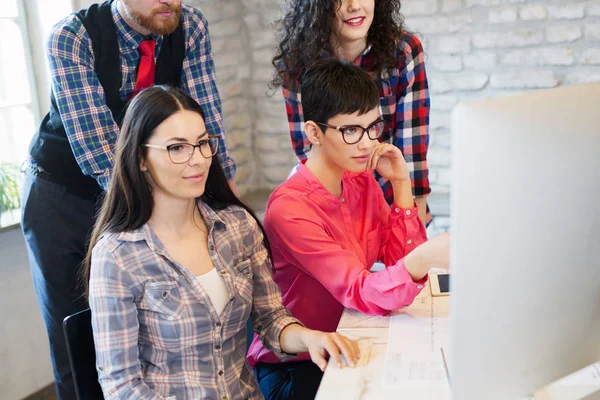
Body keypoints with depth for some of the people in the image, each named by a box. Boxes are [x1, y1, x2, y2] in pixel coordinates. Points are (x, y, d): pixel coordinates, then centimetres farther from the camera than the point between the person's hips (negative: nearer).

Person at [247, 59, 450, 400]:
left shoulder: (363, 181, -1)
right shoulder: (290, 209, -23)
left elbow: (401, 259, -2)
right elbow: (360, 292, -30)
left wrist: (401, 184, -9)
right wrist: (423, 259, -48)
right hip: (292, 369, -6)